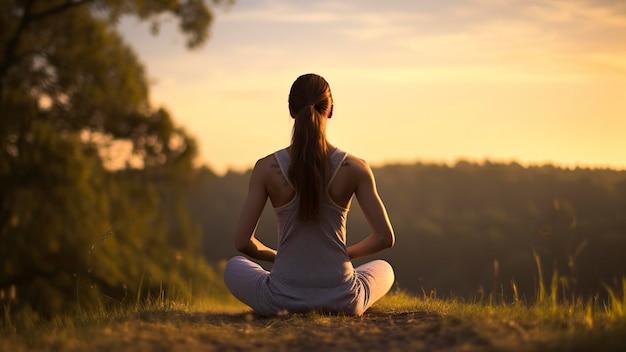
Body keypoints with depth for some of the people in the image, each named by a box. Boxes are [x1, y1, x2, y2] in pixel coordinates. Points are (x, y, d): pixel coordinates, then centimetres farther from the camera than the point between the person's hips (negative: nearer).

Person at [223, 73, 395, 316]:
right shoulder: (354, 168, -7)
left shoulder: (266, 168, -8)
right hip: (342, 301, 0)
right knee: (383, 268, 34)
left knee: (234, 267, 33)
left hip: (282, 299, 0)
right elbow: (385, 237, -3)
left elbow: (243, 241, -5)